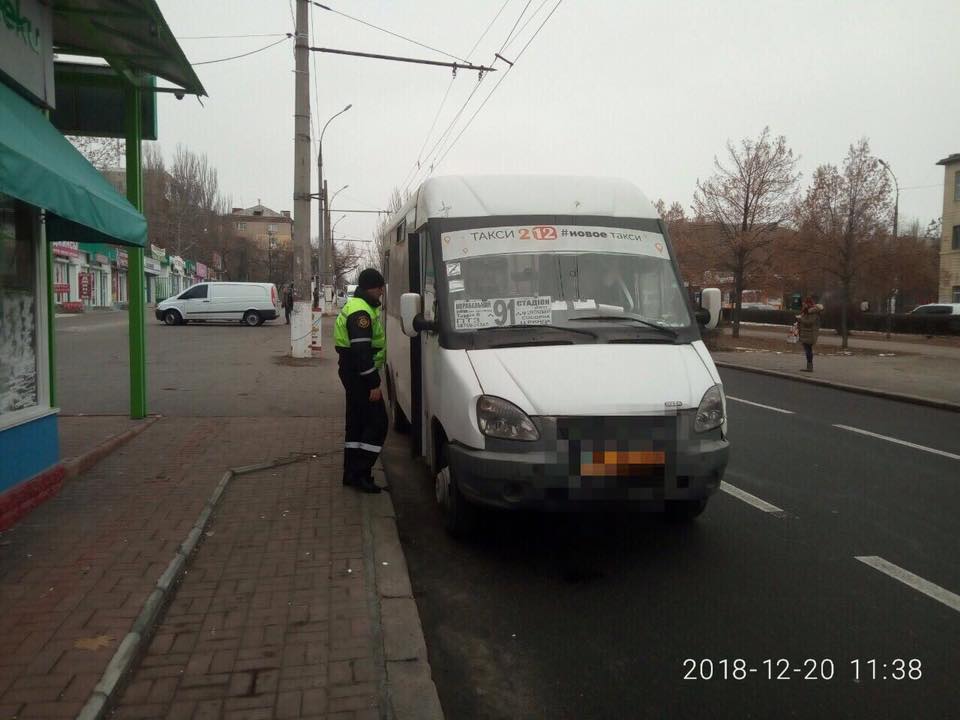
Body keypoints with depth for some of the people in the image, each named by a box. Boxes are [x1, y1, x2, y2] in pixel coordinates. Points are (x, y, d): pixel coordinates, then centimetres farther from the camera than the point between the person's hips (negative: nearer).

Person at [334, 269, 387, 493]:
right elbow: (362, 351, -25)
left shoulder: (356, 306, 16)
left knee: (357, 422, 14)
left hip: (352, 373, 11)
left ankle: (351, 473, 21)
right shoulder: (361, 312, -19)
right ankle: (359, 474, -5)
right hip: (359, 374, -11)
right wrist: (373, 384, -24)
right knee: (377, 423, -7)